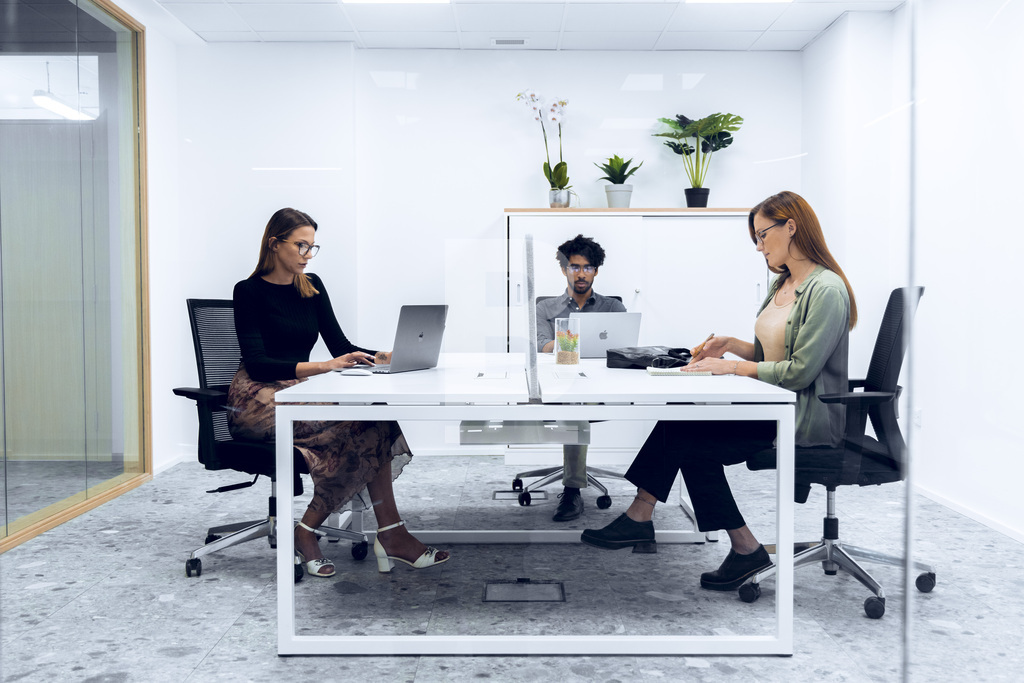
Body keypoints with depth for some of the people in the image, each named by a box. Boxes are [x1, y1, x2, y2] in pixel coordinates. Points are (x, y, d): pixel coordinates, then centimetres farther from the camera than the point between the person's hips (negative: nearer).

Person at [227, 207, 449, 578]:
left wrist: (386, 357, -10)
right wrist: (324, 366, -28)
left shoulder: (312, 286, 12)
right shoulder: (249, 292, -6)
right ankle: (390, 534, -19)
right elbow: (257, 364, -17)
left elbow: (340, 345, 8)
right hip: (258, 401, -6)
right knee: (361, 428, -29)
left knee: (375, 422, -24)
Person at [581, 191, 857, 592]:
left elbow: (799, 372, -20)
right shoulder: (783, 284, 16)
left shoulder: (826, 290, -15)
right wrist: (732, 345, 3)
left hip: (808, 419, -8)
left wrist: (734, 366, -16)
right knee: (681, 420, -11)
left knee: (690, 440, -19)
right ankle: (640, 517, -10)